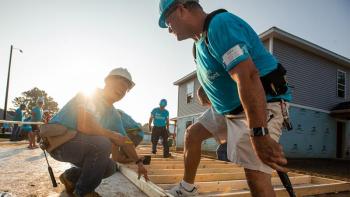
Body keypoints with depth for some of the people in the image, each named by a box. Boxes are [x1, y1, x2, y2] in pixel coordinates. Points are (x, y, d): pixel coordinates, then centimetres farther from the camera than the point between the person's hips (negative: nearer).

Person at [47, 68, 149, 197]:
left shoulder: (114, 115, 6)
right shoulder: (89, 93, -18)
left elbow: (125, 141, 15)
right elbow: (84, 125, -33)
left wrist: (138, 162, 14)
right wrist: (113, 135, -20)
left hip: (76, 143, 8)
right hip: (58, 139, -8)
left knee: (110, 167, 3)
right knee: (102, 143, -30)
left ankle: (70, 176, 22)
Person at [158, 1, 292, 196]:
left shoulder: (220, 23, -20)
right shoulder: (201, 42, 13)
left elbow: (248, 76, -32)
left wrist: (259, 135, -37)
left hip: (263, 106, -10)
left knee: (256, 177, -20)